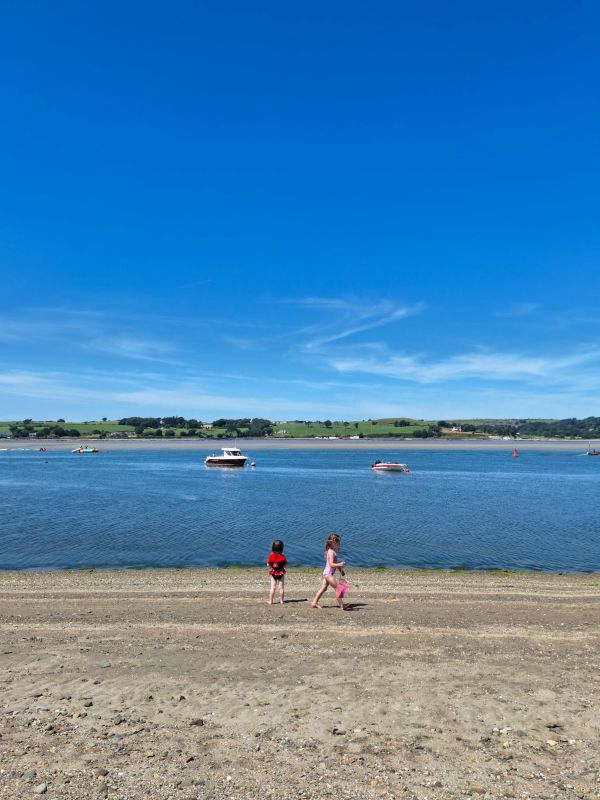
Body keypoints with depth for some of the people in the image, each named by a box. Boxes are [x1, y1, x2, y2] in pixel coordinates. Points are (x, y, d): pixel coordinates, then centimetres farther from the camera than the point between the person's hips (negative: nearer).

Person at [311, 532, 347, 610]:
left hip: (327, 573, 10)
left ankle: (314, 602, 15)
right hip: (329, 573, -10)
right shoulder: (331, 552, -18)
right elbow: (331, 564, -25)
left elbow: (335, 563, 24)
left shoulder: (333, 551, 14)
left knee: (323, 588, 12)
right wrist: (339, 564, -35)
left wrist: (340, 570, 20)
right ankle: (342, 605, 1)